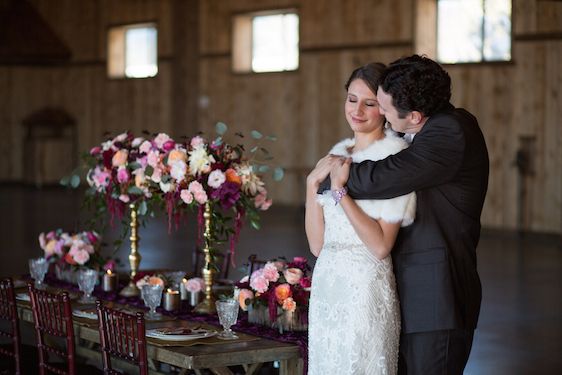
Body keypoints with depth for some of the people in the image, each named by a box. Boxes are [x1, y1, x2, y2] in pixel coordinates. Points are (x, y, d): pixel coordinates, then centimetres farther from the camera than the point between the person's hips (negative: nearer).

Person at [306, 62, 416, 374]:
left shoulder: (394, 154, -11)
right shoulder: (338, 153, 10)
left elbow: (381, 246, -17)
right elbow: (317, 244, 6)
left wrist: (341, 190, -19)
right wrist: (313, 183, -5)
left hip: (365, 287, -7)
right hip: (326, 286, 7)